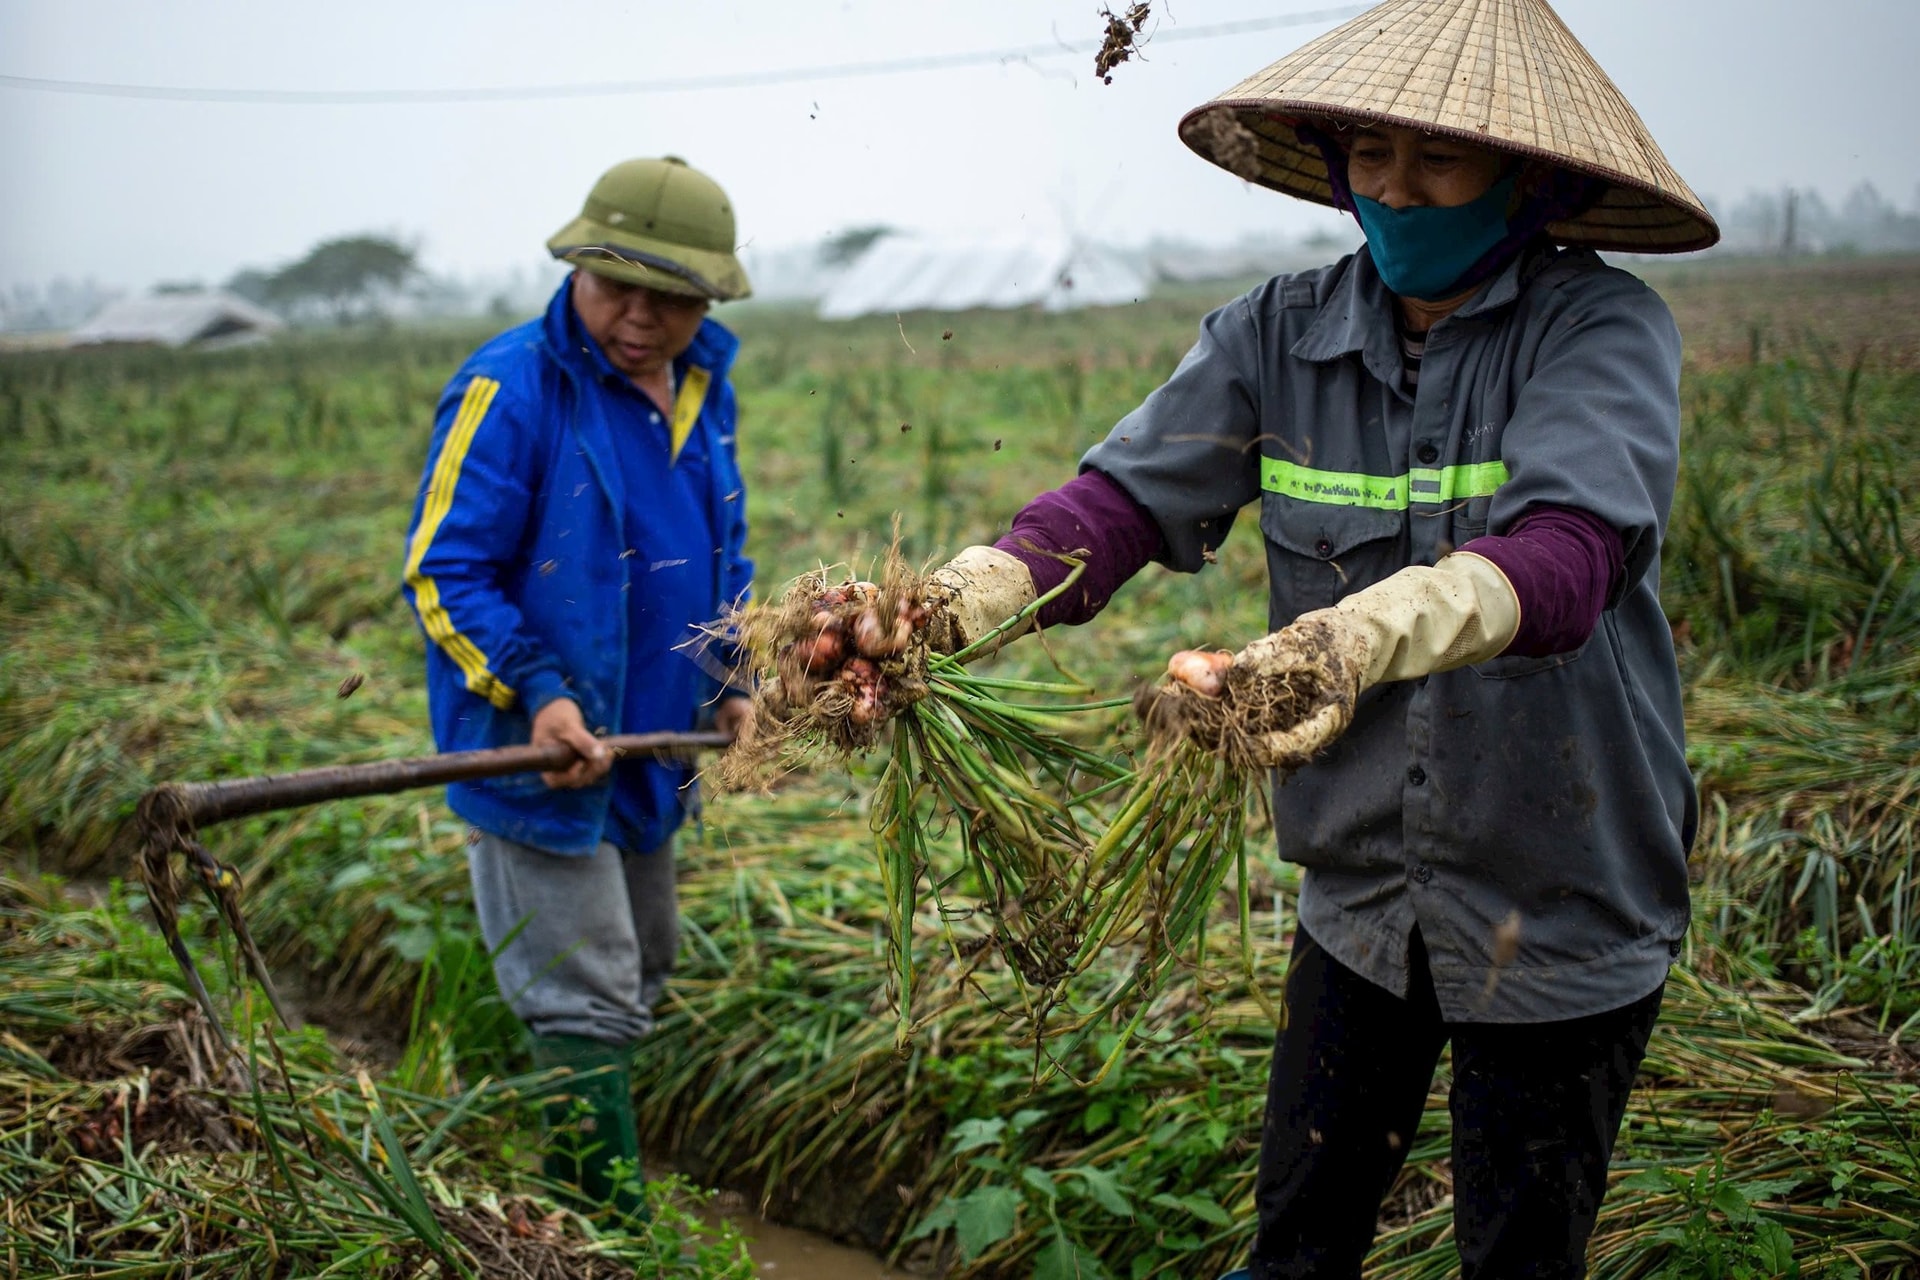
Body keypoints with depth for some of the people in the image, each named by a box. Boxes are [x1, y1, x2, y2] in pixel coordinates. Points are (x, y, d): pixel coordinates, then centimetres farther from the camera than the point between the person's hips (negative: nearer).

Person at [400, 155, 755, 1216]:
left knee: (638, 982, 21)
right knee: (585, 1013, -3)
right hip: (541, 758, -8)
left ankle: (579, 1204, 40)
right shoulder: (510, 389, -18)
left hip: (647, 753, 8)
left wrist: (731, 680, 7)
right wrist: (534, 692, -29)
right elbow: (443, 572, -17)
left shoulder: (704, 385, 6)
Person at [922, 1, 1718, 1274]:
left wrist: (1373, 631, -54)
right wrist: (963, 598, -35)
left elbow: (1576, 544, -34)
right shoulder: (1284, 333, -3)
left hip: (1562, 913, -3)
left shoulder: (1601, 328, -15)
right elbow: (1127, 492, -15)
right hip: (1361, 889, 3)